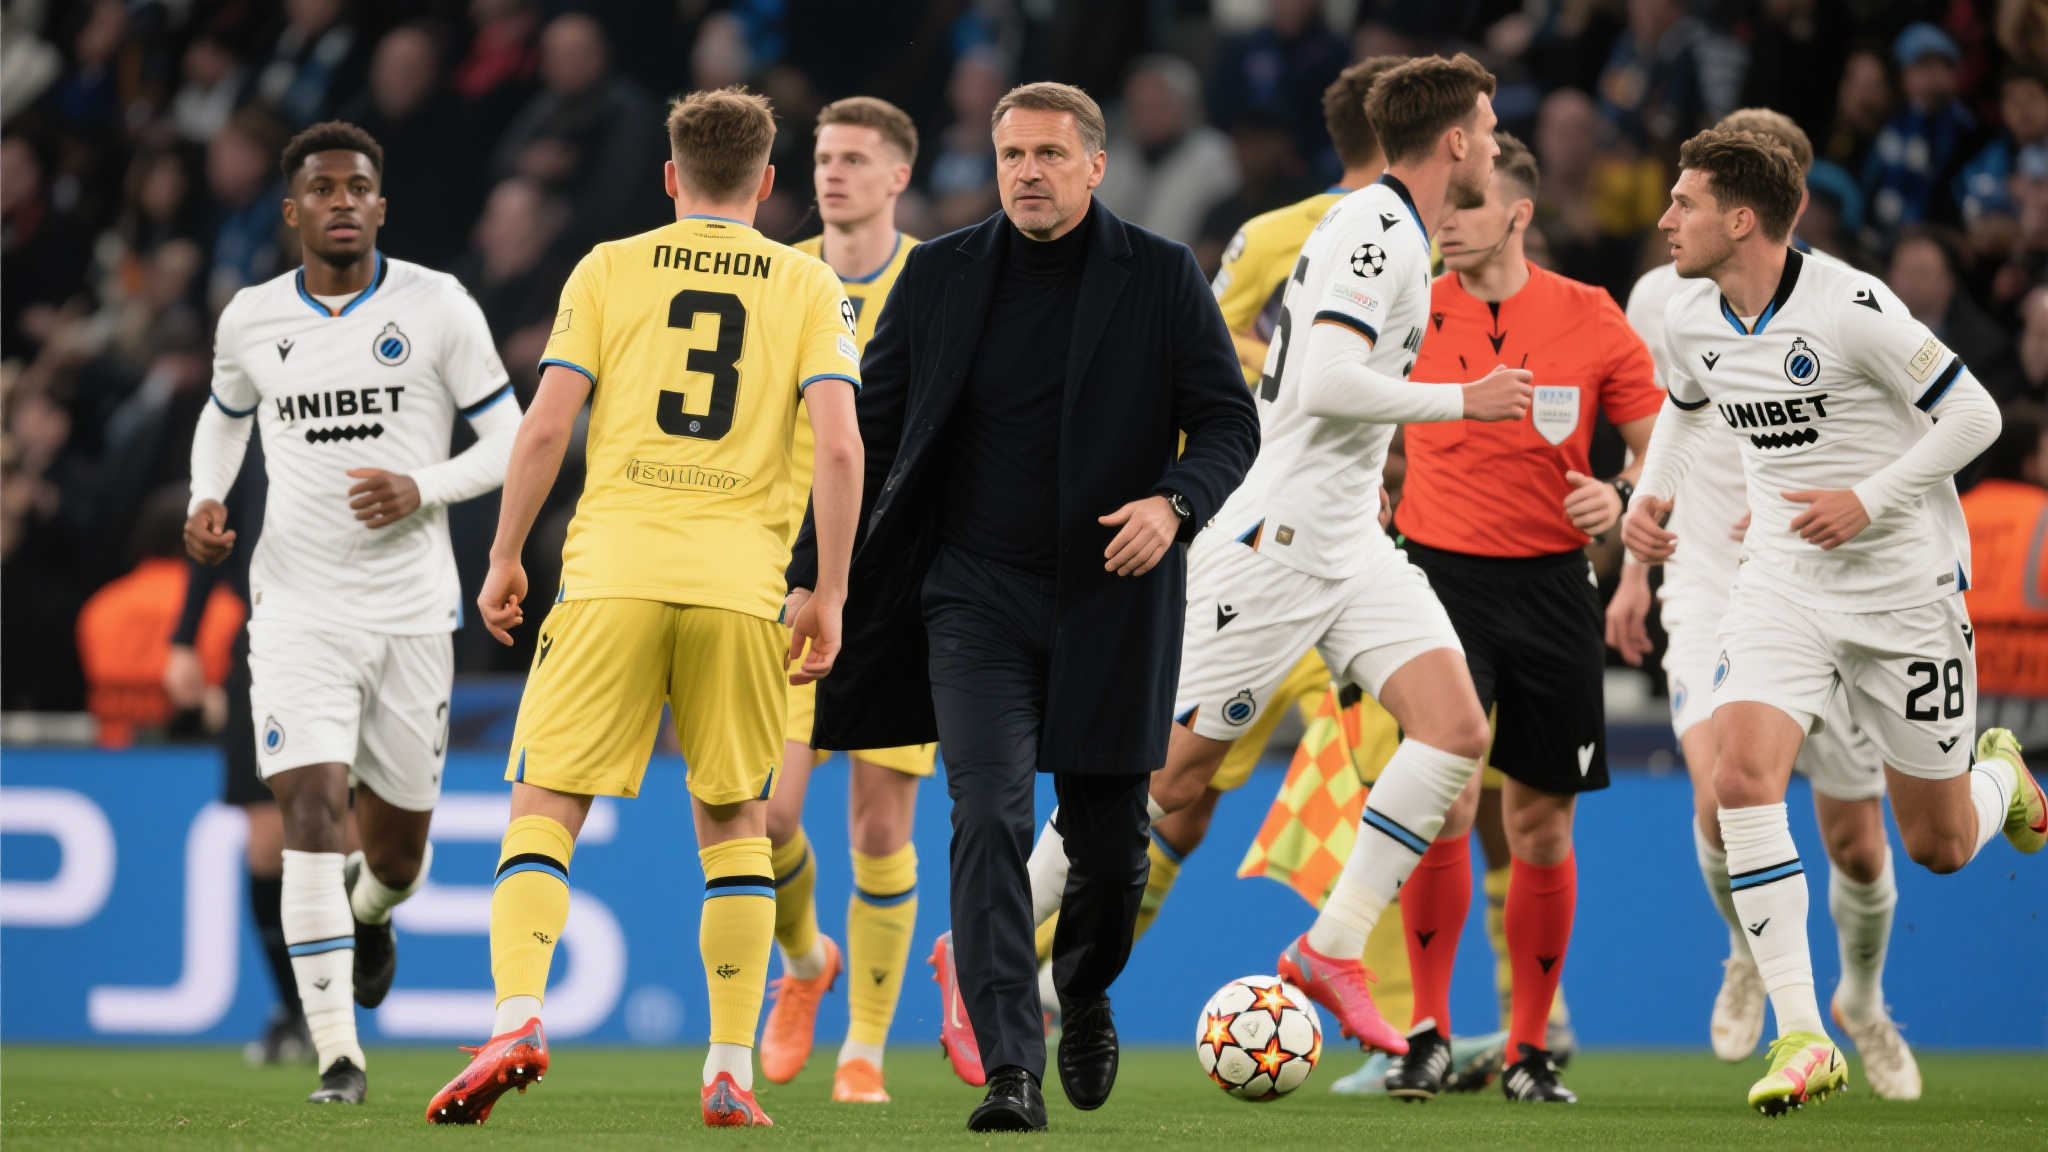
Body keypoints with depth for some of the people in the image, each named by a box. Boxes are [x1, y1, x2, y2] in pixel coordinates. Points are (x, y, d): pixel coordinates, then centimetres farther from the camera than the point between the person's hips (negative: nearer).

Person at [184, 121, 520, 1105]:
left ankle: (368, 911, 50)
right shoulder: (252, 320, 3)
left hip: (412, 611, 0)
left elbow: (508, 442, 0)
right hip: (299, 608, 0)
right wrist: (205, 501, 4)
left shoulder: (437, 308, -3)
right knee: (310, 811, -18)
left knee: (397, 845, 11)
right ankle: (337, 1054, -15)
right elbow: (224, 418, 24)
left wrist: (422, 489, -17)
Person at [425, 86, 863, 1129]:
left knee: (544, 808, 3)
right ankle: (731, 1071, 7)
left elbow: (546, 425, 0)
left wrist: (503, 559, 9)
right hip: (742, 582, 1)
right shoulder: (808, 286, 9)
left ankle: (517, 1016, -19)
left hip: (613, 574, -1)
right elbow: (839, 447, -2)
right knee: (734, 823, 13)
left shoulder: (609, 269, 8)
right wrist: (830, 595, 2)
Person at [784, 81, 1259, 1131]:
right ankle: (1009, 1072, -17)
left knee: (1110, 845, 7)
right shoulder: (940, 275, 5)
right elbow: (867, 432, 9)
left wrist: (1174, 503, -20)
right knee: (988, 822, -14)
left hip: (1108, 601, 0)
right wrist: (810, 574, 4)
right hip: (975, 599, 0)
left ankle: (1084, 995, 39)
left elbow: (1231, 423, 0)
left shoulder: (1162, 278, 0)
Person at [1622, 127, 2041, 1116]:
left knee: (1940, 846, 7)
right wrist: (1649, 496, 7)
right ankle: (1801, 1037, -19)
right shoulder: (1692, 318, 0)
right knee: (1742, 779, -22)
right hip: (1782, 583, 4)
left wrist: (1868, 501, -20)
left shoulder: (1850, 309, -20)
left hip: (1904, 589, -4)